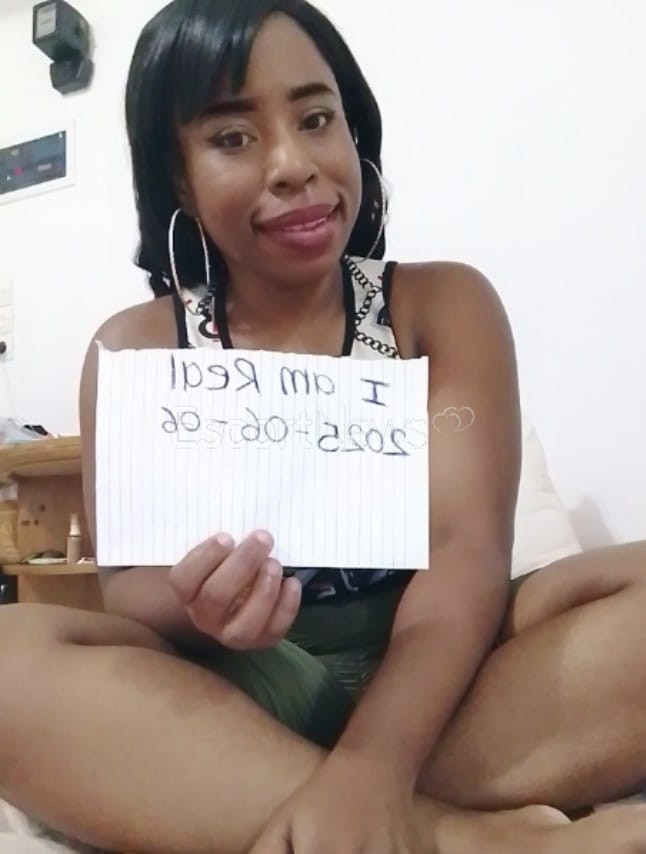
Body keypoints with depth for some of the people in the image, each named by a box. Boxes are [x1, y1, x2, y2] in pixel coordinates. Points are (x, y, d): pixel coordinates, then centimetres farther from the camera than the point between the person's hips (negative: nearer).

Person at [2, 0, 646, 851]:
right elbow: (128, 591, -3)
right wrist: (190, 602, -27)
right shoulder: (132, 350, 0)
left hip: (427, 667, 1)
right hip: (241, 687, 1)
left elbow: (470, 547, -14)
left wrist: (370, 767, -30)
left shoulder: (445, 303, -2)